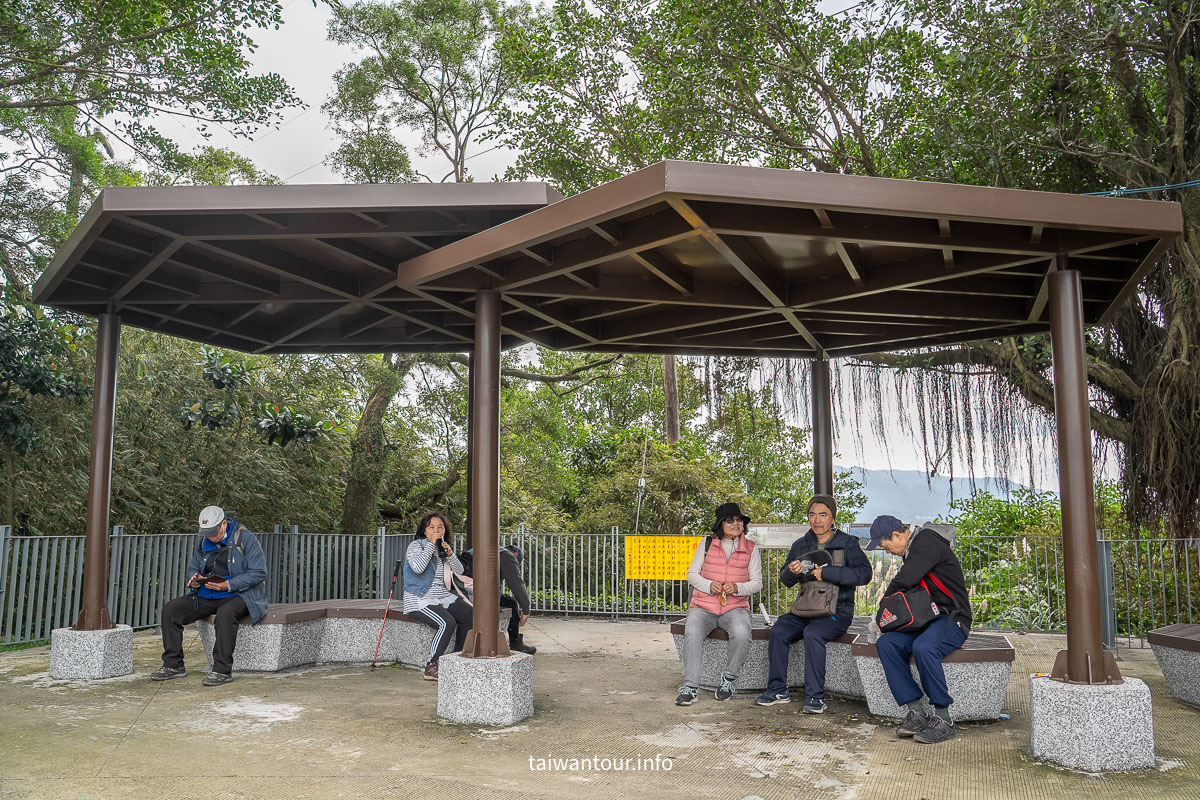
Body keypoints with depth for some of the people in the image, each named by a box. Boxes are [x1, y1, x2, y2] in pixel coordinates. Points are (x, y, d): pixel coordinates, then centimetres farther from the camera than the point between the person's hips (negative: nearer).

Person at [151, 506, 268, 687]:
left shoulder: (245, 538, -11)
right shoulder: (203, 542, 9)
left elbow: (258, 573, -15)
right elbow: (192, 568, 19)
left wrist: (228, 585, -24)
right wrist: (195, 580, -7)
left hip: (239, 594, -7)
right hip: (207, 596, 7)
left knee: (225, 613, -38)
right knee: (170, 609, -8)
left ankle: (222, 670, -30)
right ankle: (173, 665, -1)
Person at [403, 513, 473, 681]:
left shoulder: (444, 547, 16)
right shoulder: (416, 546, -4)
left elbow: (459, 571, 9)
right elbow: (418, 567, -24)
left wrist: (450, 554, -8)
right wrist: (432, 544, -17)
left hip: (444, 597, 7)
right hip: (421, 599, -7)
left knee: (469, 614, -17)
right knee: (447, 623, -30)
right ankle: (431, 667, -22)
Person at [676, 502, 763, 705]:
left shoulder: (750, 548, 8)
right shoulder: (707, 543, 7)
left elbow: (757, 583, 7)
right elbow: (692, 574, 8)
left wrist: (737, 588, -13)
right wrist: (709, 585, -12)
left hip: (735, 607, 0)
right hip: (703, 606, 0)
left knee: (742, 634, -32)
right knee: (692, 633, -31)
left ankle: (729, 678, -7)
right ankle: (690, 686, -23)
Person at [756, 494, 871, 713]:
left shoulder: (847, 544, -1)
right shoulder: (800, 545, 13)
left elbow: (864, 574, -16)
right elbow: (785, 580, 11)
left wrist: (827, 573, -21)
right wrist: (791, 571, -15)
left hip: (837, 611, -5)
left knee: (812, 634, -32)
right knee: (778, 631, -20)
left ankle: (816, 697, -25)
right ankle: (778, 690, -9)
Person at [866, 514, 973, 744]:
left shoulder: (926, 542, -13)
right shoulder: (912, 551, 18)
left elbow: (906, 580, -23)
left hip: (952, 619, -9)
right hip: (927, 620, 9)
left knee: (923, 647, -36)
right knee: (886, 643, -14)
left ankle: (944, 719, -21)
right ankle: (916, 712, -16)